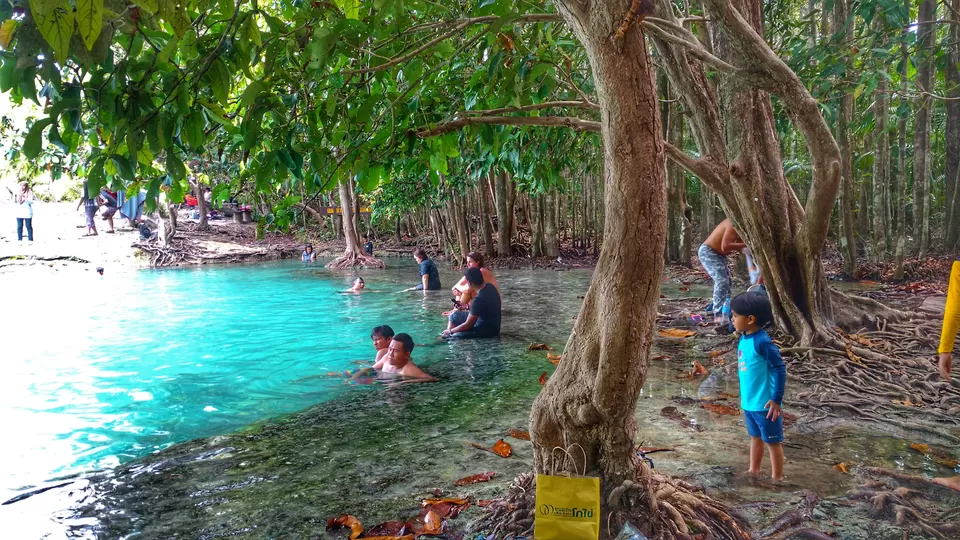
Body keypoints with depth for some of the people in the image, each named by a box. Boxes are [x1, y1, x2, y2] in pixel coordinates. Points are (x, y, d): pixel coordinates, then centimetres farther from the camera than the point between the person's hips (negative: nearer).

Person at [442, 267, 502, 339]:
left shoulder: (479, 299, -31)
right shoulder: (489, 286, -6)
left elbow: (468, 325, -21)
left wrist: (450, 331, -8)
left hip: (488, 330, -10)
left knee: (453, 338, -22)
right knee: (454, 316, 16)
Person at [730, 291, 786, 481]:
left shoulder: (762, 341, -23)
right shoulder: (743, 339, 2)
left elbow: (780, 369, -20)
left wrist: (776, 399, -19)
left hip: (765, 404, -8)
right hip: (749, 402, 8)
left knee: (773, 441, 9)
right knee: (755, 437, 23)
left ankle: (777, 478, 22)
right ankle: (754, 471, 38)